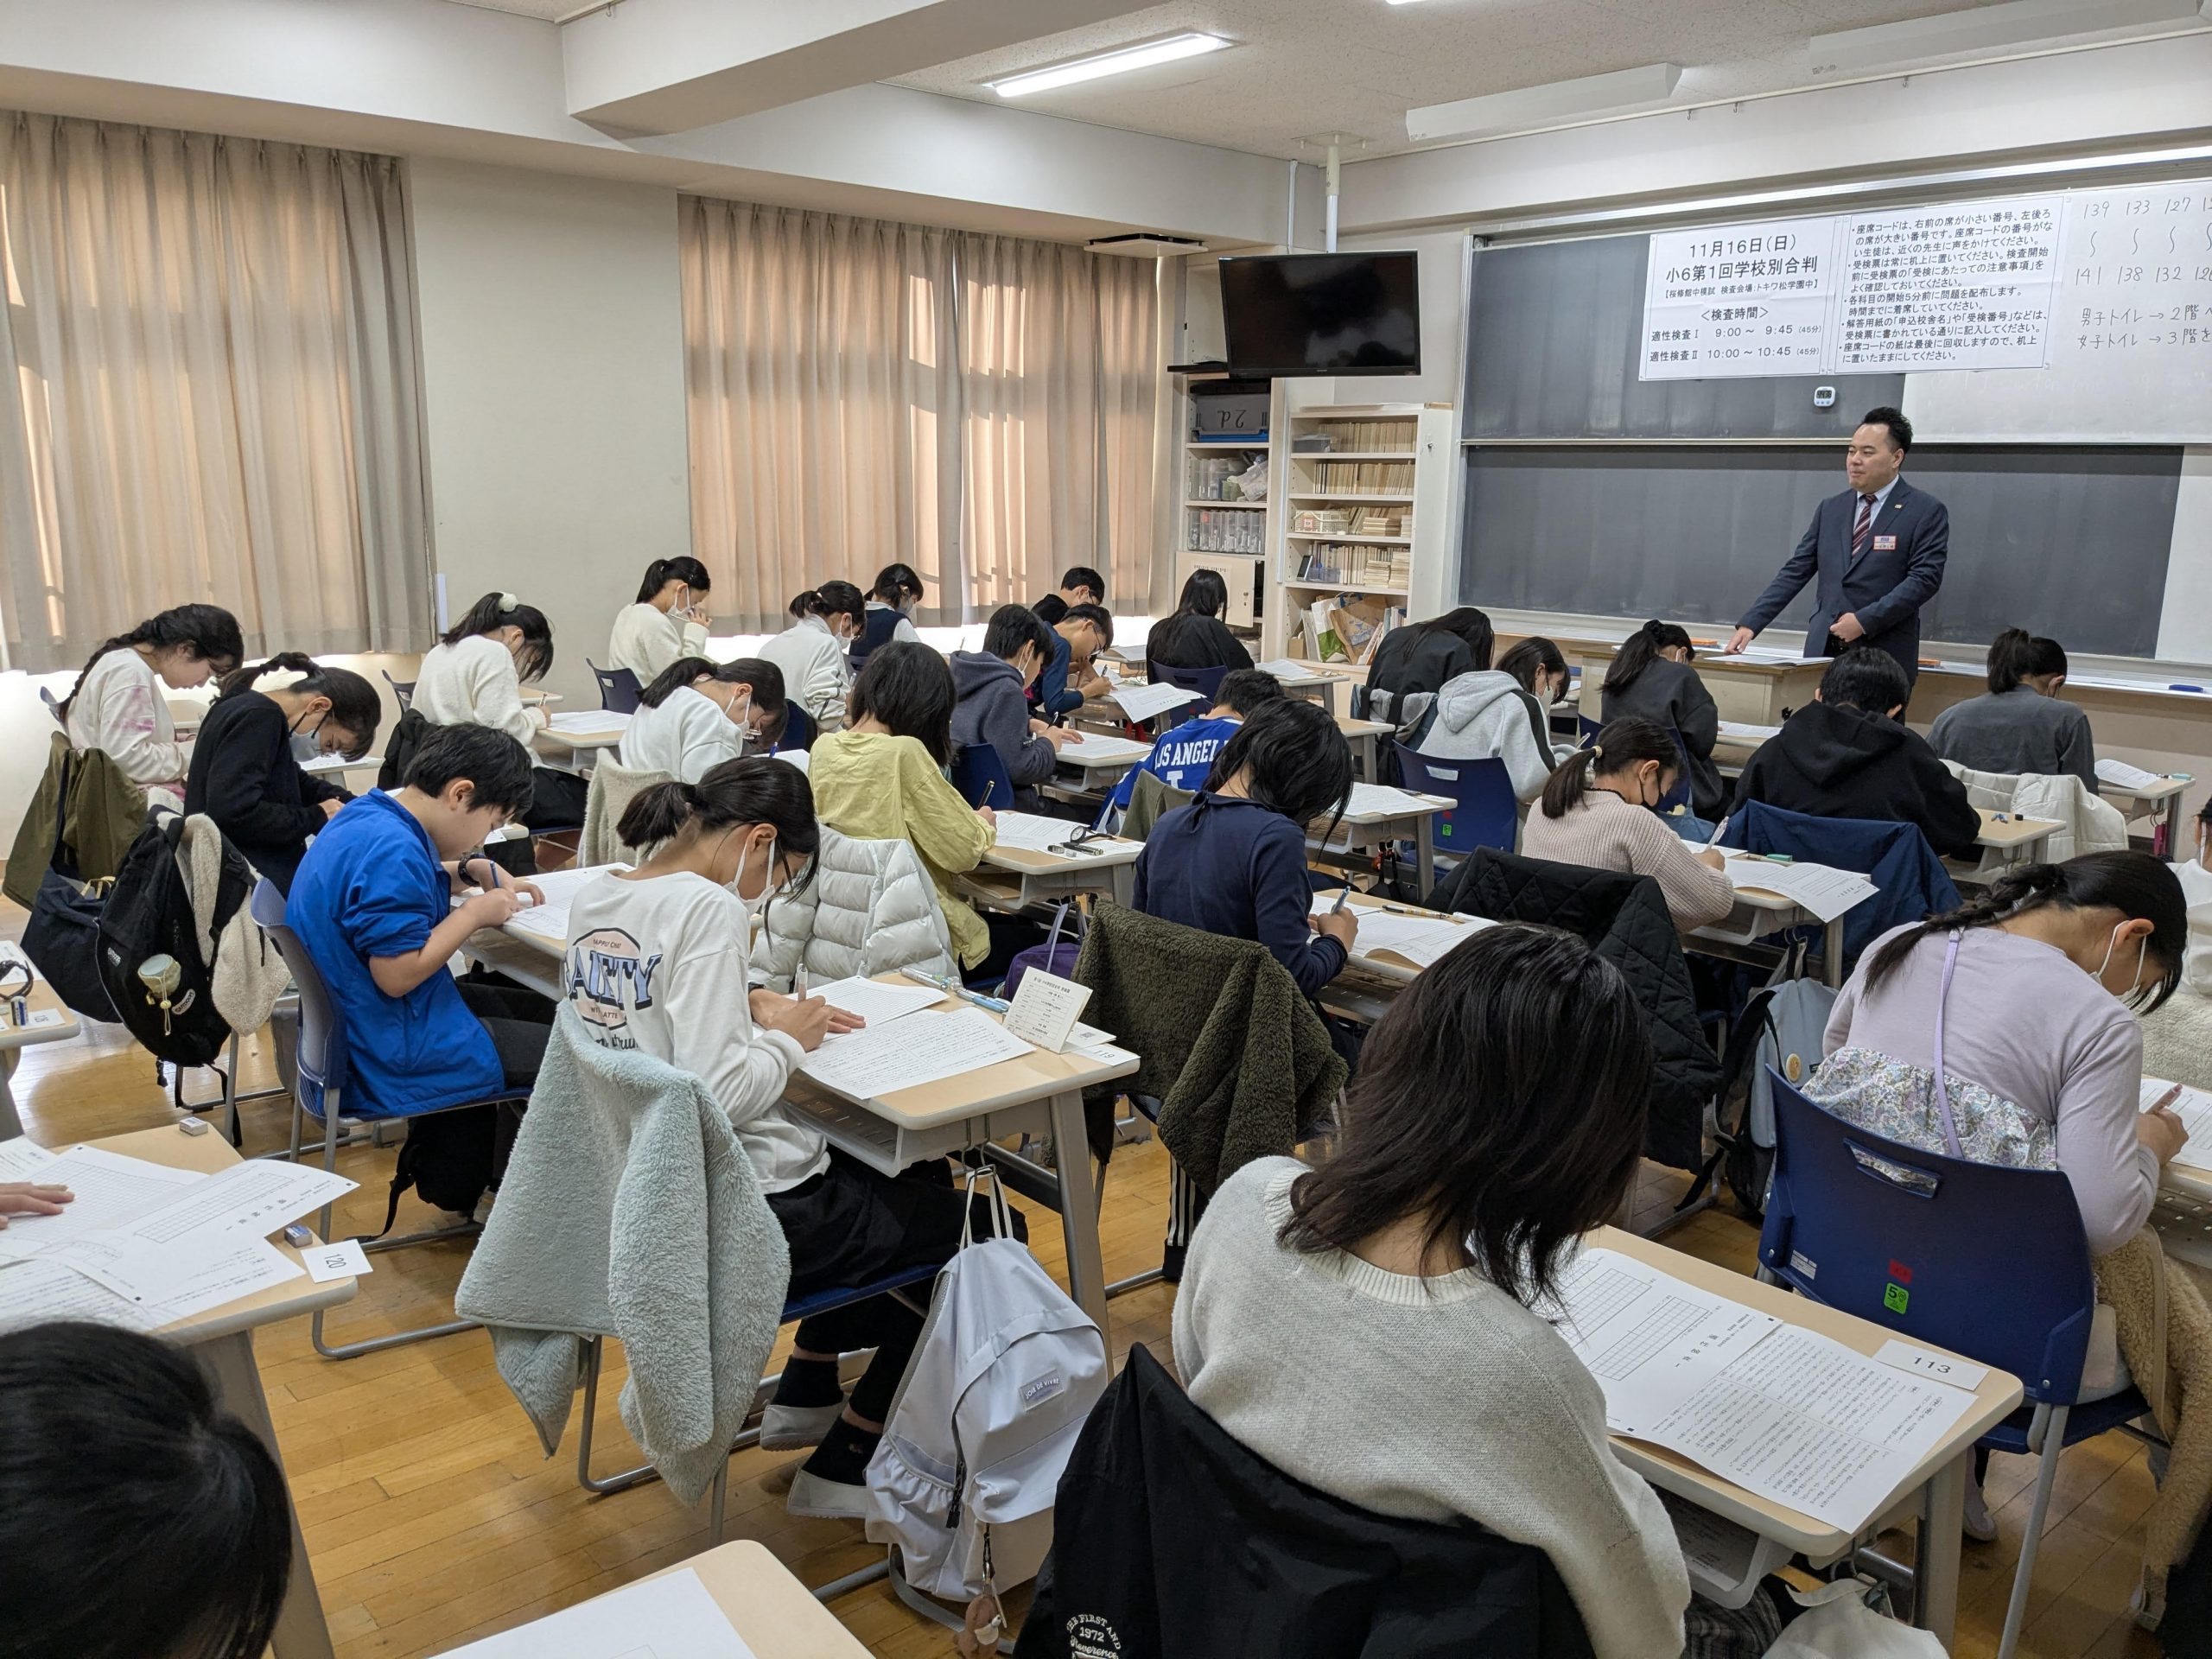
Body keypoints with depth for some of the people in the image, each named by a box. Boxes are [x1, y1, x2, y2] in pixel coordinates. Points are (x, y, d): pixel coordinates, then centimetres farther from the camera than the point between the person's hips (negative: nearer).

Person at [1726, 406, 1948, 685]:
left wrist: (1865, 620, -17)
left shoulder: (1927, 512, 1)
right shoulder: (1830, 509, 15)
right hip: (1823, 651, 4)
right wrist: (1750, 623, 1)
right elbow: (1795, 571, 12)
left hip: (1884, 655, -4)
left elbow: (1925, 578, -8)